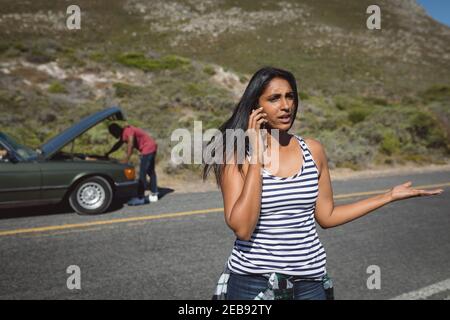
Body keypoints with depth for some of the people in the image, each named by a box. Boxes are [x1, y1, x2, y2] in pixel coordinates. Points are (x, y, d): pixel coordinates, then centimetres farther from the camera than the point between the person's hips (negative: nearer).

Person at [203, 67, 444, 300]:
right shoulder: (237, 155, -11)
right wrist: (256, 156, -22)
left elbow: (326, 216, 8)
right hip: (252, 281, -3)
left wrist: (390, 196, 9)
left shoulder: (313, 150, 0)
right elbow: (242, 228, -21)